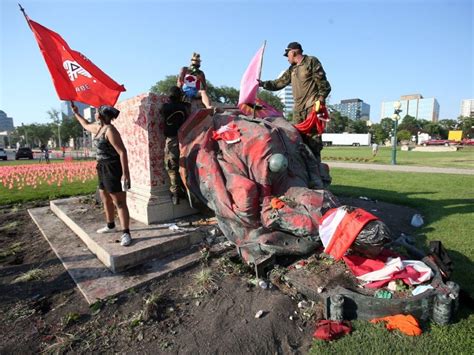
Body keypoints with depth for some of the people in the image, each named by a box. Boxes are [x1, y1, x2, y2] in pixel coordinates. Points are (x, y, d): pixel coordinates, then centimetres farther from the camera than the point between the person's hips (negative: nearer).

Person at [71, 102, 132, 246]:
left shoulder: (110, 130, -18)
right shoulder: (98, 128, 12)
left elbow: (122, 152, -24)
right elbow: (86, 125, 39)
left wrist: (125, 173, -28)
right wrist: (76, 113, 43)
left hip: (113, 168, -10)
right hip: (103, 168, 10)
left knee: (119, 202, -9)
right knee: (105, 199, 19)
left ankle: (126, 233, -6)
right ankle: (110, 226, 36)